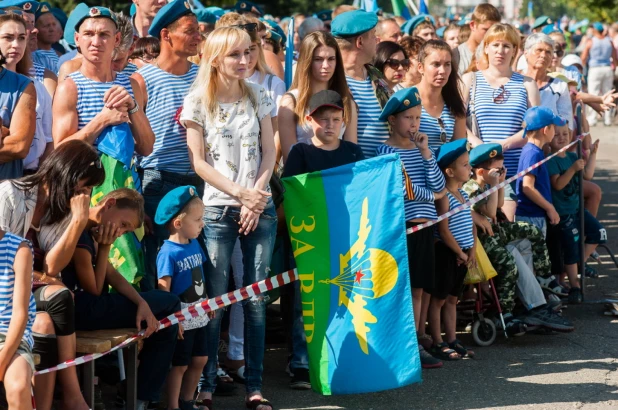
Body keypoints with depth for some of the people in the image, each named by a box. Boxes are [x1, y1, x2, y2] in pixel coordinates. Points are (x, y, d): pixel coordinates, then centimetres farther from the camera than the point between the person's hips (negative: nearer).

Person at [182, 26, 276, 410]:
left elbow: (269, 151, 6)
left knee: (256, 299, 2)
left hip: (260, 207, 3)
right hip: (218, 208, -3)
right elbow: (198, 161, -5)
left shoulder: (258, 95, 7)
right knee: (214, 300, -3)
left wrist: (256, 198, -7)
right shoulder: (198, 101, -3)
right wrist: (239, 193, -12)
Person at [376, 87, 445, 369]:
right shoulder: (387, 151, -4)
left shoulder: (421, 149, 14)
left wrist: (426, 152, -4)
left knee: (418, 288, 8)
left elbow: (438, 185, 2)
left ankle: (416, 344, 12)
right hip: (401, 226, -6)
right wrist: (432, 195, -3)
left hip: (423, 225, 6)